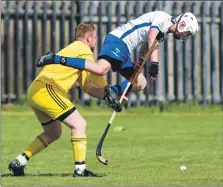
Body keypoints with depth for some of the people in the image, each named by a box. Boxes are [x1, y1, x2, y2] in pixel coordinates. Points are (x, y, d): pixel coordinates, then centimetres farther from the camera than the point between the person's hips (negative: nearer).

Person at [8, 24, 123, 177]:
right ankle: (80, 169, -16)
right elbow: (97, 76, -2)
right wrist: (108, 91, 15)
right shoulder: (83, 49, -3)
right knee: (79, 124, -10)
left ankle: (19, 162, 22)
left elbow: (87, 85, 24)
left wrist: (106, 96, 12)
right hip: (47, 90, -10)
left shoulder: (74, 49, 27)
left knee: (53, 133, 24)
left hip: (35, 92, 10)